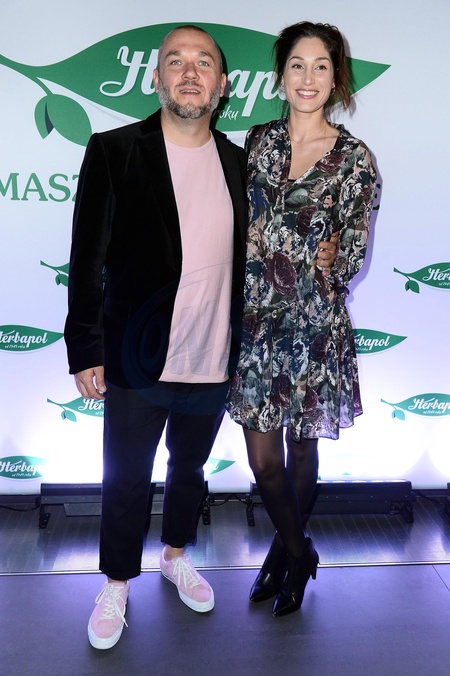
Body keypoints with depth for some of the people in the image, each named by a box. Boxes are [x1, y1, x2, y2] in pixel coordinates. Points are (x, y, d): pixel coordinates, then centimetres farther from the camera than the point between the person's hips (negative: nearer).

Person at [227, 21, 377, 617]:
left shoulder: (354, 158, -4)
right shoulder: (259, 139, 7)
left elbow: (352, 256, -2)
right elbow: (241, 222, 11)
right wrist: (257, 282, 0)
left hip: (314, 323, -3)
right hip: (254, 319, 3)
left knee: (301, 447, 12)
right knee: (263, 458, 7)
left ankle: (289, 546, 36)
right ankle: (298, 551, 33)